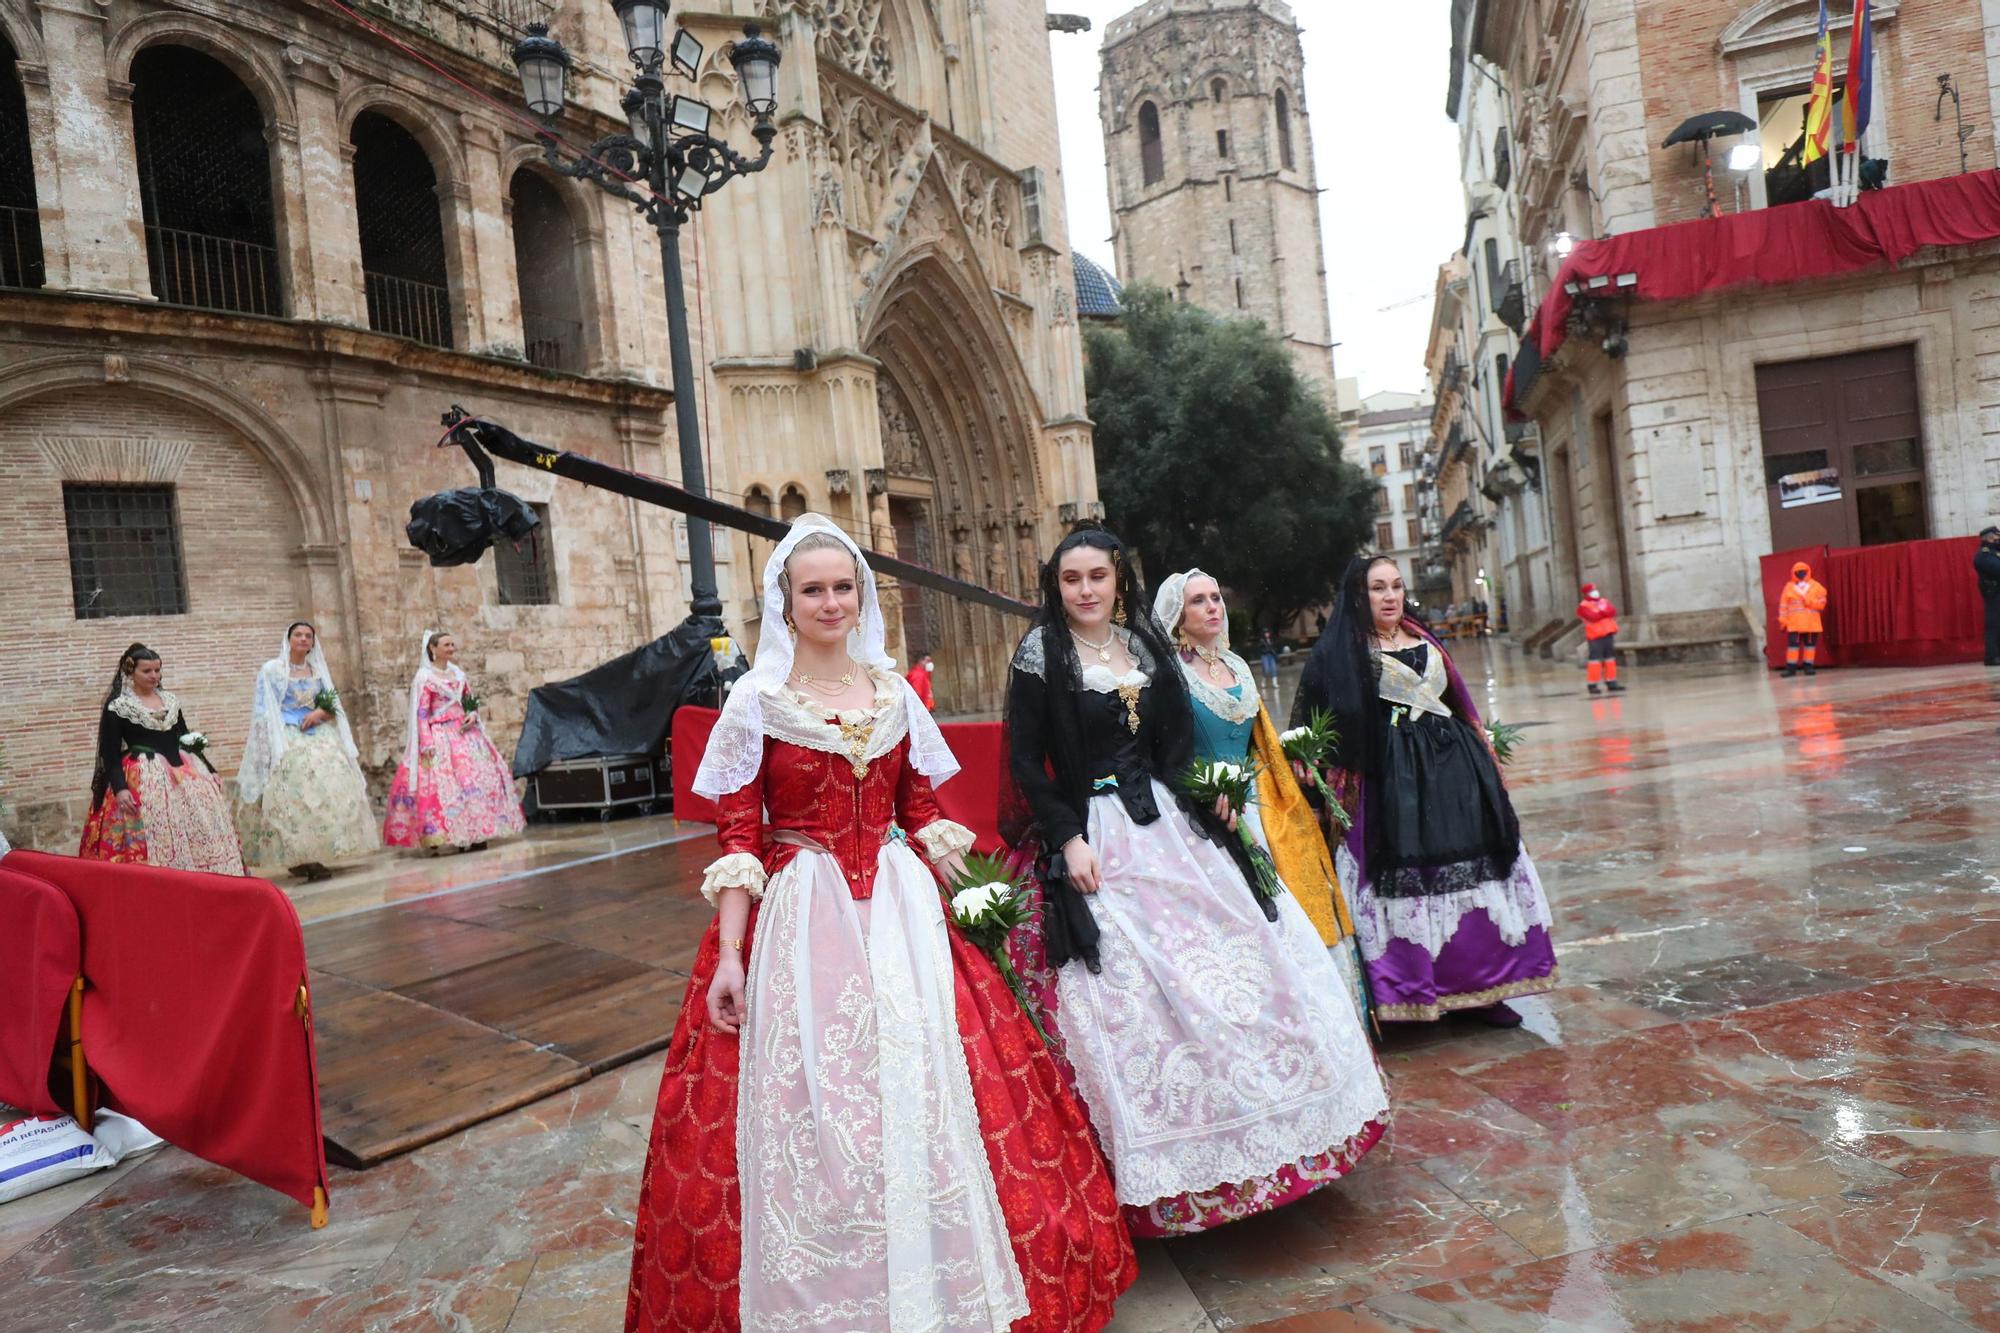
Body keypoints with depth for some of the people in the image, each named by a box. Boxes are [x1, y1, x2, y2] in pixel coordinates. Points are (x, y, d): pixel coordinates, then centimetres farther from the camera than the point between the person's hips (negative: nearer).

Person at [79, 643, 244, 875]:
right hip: (141, 779, -5)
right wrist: (119, 788, -19)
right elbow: (110, 754, -7)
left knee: (198, 832, 3)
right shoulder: (117, 707, -4)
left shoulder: (170, 700, 12)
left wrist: (208, 770, 14)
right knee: (151, 839, -8)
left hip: (183, 773, 6)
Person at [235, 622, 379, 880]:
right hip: (287, 741, -5)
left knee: (325, 793, -2)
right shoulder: (272, 669, 3)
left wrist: (320, 712, -7)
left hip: (321, 739, 5)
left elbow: (334, 707, 15)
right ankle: (298, 859, -12)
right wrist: (273, 746, -12)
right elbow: (264, 711, -3)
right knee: (293, 796, -12)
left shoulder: (318, 670, 16)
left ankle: (315, 857, 3)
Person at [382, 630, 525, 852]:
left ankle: (474, 835, 8)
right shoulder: (424, 677, -6)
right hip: (440, 737, -6)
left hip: (464, 733, 7)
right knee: (444, 783, -12)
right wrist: (427, 745, -16)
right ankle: (436, 837, -8)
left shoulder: (458, 672, 12)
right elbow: (421, 714, -10)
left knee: (476, 776, 2)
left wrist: (473, 715, -3)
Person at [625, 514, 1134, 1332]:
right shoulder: (757, 699, -3)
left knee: (922, 1092, 6)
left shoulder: (894, 693, 8)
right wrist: (727, 955, -11)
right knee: (806, 1105, 1)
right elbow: (737, 838, -5)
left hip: (899, 912, 3)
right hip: (799, 918, -3)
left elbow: (923, 817, 12)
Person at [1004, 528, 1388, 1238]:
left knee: (1238, 954, 7)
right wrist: (1068, 841, -14)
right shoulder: (1040, 653, -6)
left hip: (1168, 825, 6)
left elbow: (1180, 733, 13)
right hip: (1095, 840, -5)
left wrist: (1177, 799, -2)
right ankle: (1168, 1166, 10)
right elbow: (1026, 763, -8)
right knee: (1131, 992, -5)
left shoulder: (1144, 642, 9)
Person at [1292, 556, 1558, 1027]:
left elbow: (1461, 706, 21)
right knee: (1405, 880, -3)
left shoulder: (1427, 642, 17)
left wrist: (1485, 757, 19)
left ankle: (1483, 987, 16)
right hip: (1391, 781, -5)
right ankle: (1413, 992, 8)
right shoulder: (1341, 652, -1)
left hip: (1454, 770, 6)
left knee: (1473, 874, 6)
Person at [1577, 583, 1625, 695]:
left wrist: (1602, 610, -12)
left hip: (1608, 633, 7)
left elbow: (1613, 612, 3)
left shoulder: (1604, 601, 16)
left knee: (1610, 657, 9)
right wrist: (1605, 612, -7)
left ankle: (1611, 682, 16)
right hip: (1595, 635, -7)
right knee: (1595, 659, -10)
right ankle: (1592, 685, -8)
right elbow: (1592, 617, -20)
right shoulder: (1583, 606, -5)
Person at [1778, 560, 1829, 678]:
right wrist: (1783, 621, 0)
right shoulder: (1789, 587, 6)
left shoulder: (1815, 586, 6)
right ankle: (1791, 667, -4)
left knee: (1810, 643, 5)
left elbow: (1822, 603, 2)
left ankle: (1809, 666, 13)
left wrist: (1810, 602, -15)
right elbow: (1784, 605, 5)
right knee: (1793, 643, -6)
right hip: (1794, 623, -1)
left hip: (1811, 622, 1)